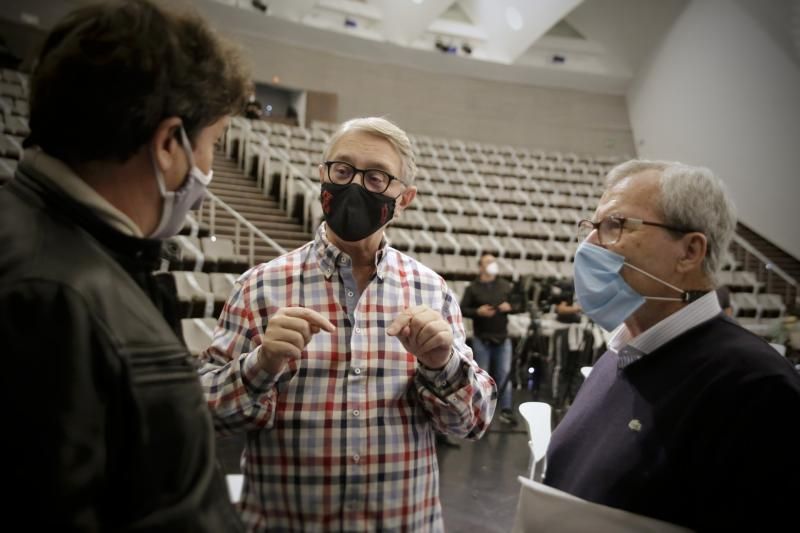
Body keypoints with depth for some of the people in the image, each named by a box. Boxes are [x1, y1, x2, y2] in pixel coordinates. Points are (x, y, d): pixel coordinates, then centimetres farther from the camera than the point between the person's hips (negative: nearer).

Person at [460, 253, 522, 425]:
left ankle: (506, 410, 7)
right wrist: (477, 312, -20)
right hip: (481, 339, -2)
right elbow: (462, 309, -4)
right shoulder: (472, 288, 0)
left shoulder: (506, 286, 8)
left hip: (503, 338, 2)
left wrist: (510, 307, -9)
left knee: (504, 374, 1)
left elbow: (519, 305, 12)